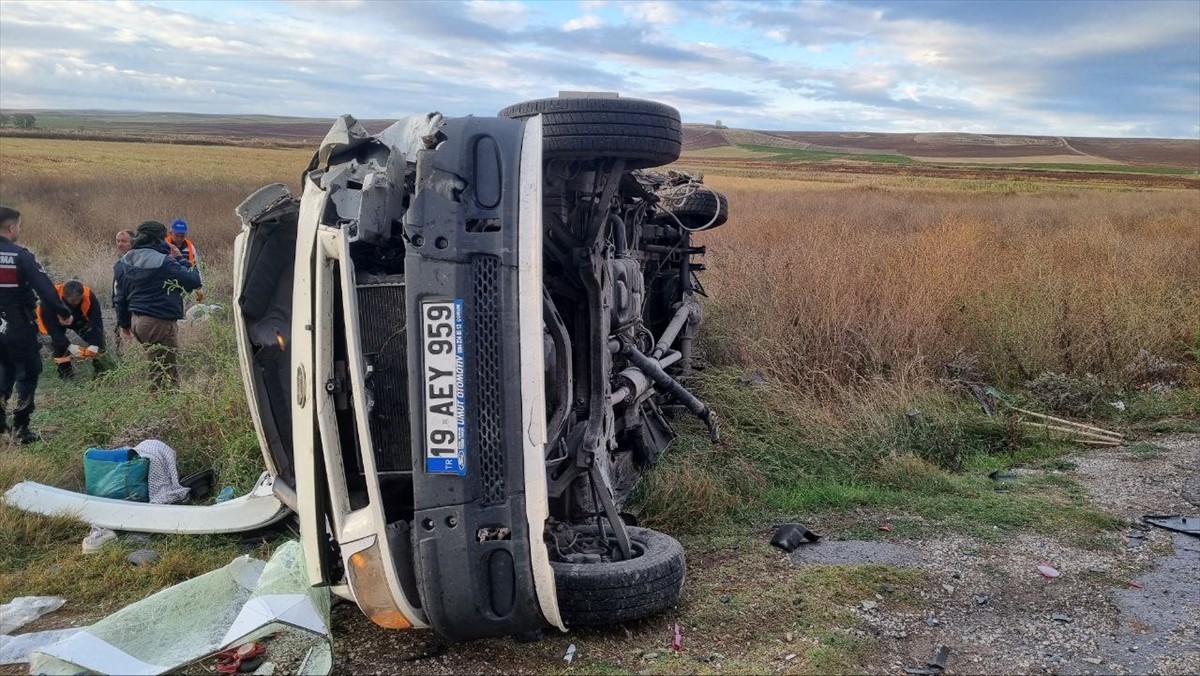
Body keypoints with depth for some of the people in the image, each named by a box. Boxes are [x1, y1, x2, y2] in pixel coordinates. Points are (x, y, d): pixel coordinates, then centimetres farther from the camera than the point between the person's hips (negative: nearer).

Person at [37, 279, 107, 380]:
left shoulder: (89, 296, -35)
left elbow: (96, 321, -33)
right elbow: (52, 327, -38)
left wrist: (95, 345, -43)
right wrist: (69, 346, -46)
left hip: (78, 319, 2)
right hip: (54, 322, -2)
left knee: (97, 337, -13)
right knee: (57, 342, -26)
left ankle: (102, 370, 6)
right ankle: (65, 372, -7)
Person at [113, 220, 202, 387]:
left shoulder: (124, 262, 9)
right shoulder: (164, 262, -17)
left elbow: (120, 296, 16)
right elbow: (194, 281, -14)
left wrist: (124, 323, 26)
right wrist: (192, 268, 8)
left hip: (137, 321, 8)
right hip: (160, 323, -8)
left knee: (158, 365, 19)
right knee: (168, 372, -2)